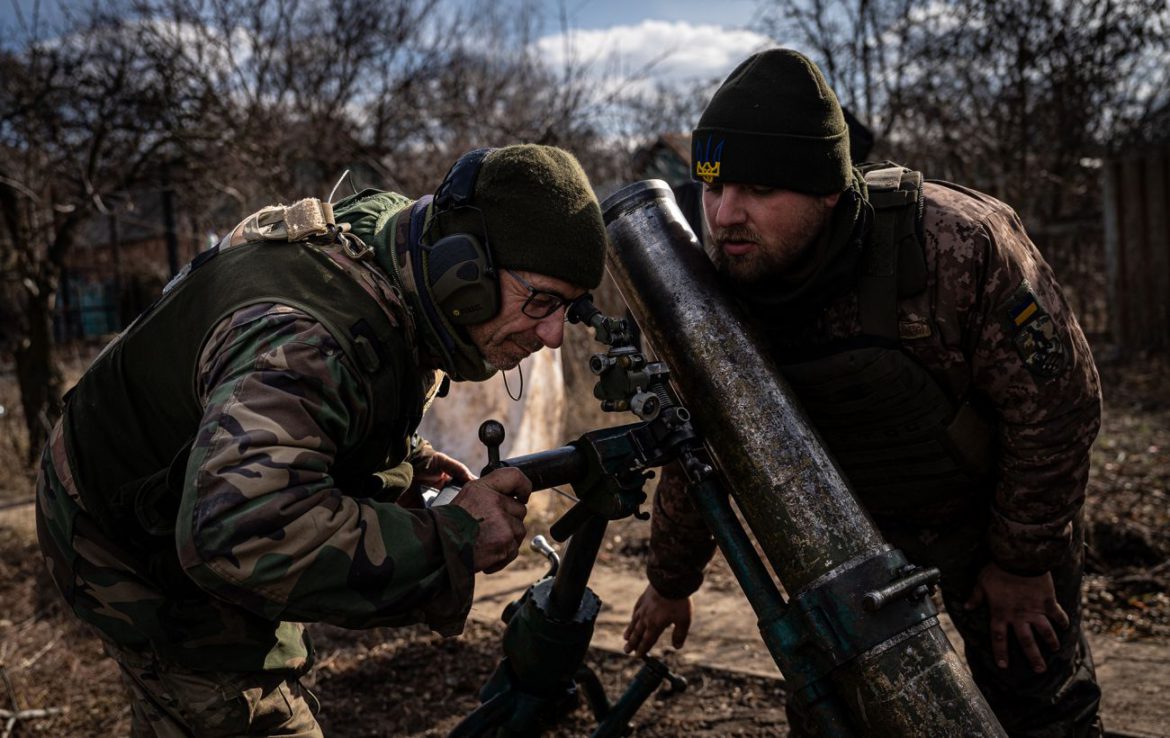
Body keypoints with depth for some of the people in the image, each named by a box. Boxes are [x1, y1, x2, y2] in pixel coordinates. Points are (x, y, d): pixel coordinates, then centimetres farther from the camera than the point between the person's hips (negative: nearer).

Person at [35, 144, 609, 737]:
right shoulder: (307, 337, -42)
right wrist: (454, 539, -48)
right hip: (132, 549, -8)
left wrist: (403, 457, -4)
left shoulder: (391, 227, -11)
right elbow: (241, 532, -56)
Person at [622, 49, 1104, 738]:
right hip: (849, 527, 3)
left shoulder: (958, 245, -34)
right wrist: (672, 583, 8)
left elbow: (1057, 404, -22)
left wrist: (1023, 562, -12)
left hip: (997, 507, -2)